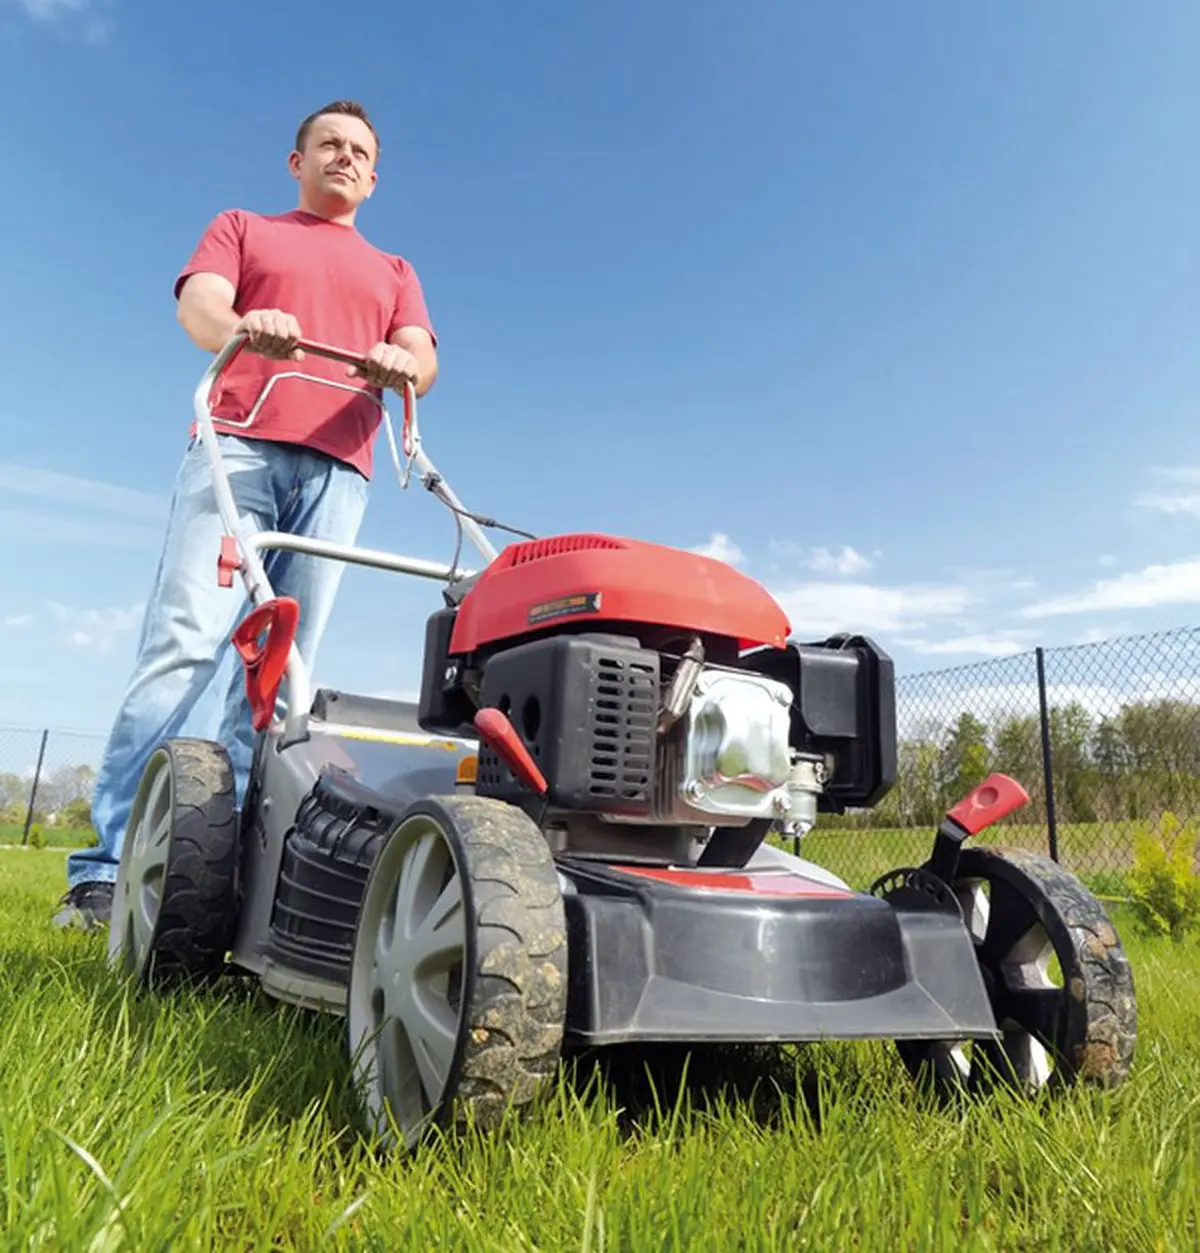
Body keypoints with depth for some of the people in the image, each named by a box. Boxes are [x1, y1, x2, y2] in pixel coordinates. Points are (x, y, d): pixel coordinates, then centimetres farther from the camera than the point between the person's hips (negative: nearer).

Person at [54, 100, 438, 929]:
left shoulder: (394, 273, 28)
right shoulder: (240, 228, 24)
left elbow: (424, 362, 10)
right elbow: (197, 306, 4)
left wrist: (400, 364, -15)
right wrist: (243, 325, -21)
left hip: (338, 468, 2)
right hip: (237, 443, -2)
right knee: (185, 641, -15)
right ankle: (109, 867, -16)